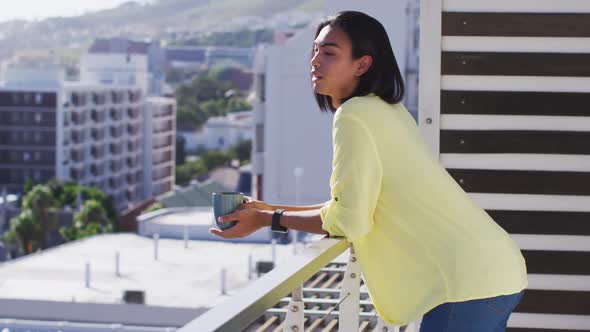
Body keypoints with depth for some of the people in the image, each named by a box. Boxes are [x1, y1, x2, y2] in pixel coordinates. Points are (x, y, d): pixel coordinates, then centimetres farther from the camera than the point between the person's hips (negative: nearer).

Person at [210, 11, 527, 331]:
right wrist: (271, 209, 19)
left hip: (472, 279, -10)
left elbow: (348, 220, -13)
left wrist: (267, 219, -2)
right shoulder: (387, 111, 17)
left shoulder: (355, 115, -12)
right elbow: (355, 205, 20)